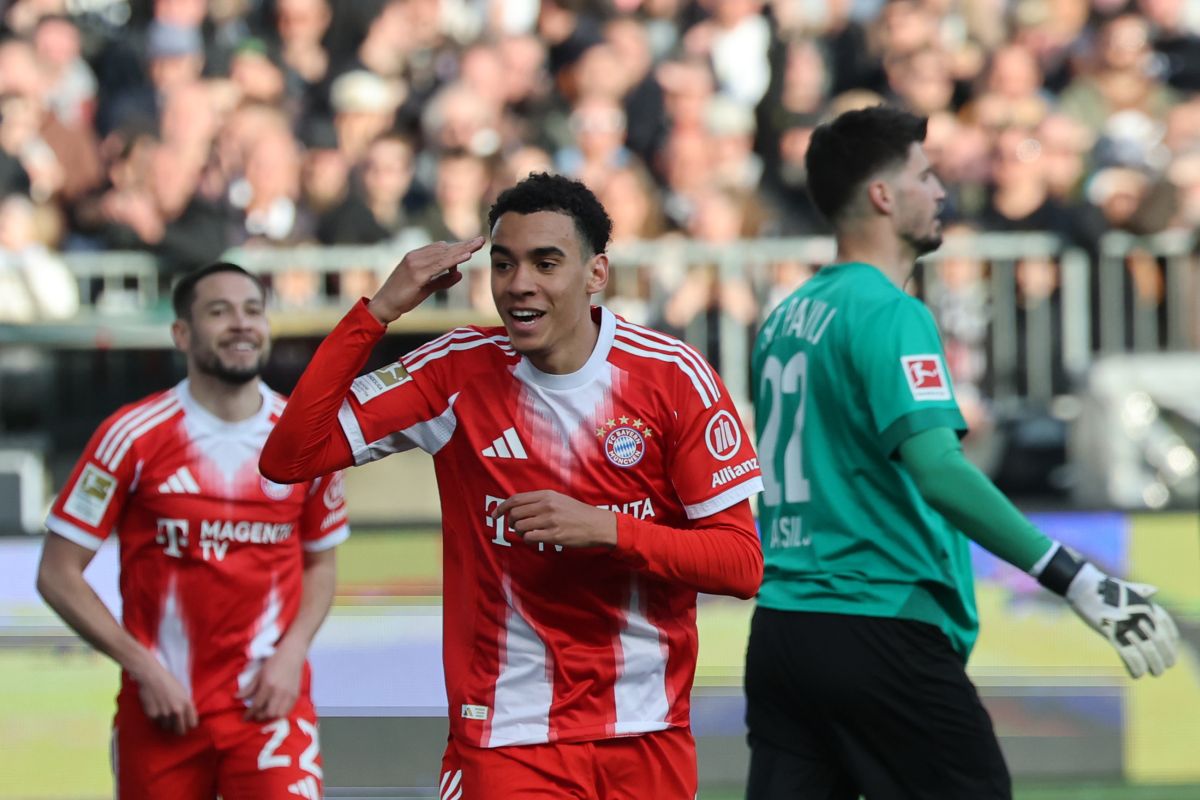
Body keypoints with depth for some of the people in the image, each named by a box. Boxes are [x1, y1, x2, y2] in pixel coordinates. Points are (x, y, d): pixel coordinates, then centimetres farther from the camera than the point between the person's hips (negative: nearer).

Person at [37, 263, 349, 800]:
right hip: (163, 712, -1)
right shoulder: (134, 437, -5)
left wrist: (292, 651, -2)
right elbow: (58, 575, -3)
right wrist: (144, 667, -11)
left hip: (270, 702, 1)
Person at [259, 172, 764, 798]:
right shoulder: (459, 371, -4)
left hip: (649, 739, 1)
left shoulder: (673, 376, -6)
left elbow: (742, 563, -7)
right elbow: (289, 458, -9)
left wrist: (606, 528, -21)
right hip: (506, 739, -1)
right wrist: (379, 311, -14)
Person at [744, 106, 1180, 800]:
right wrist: (1077, 580, -28)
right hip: (877, 630, -8)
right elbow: (937, 467, -24)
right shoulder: (888, 313, -12)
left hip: (779, 632, 8)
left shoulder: (786, 319, 14)